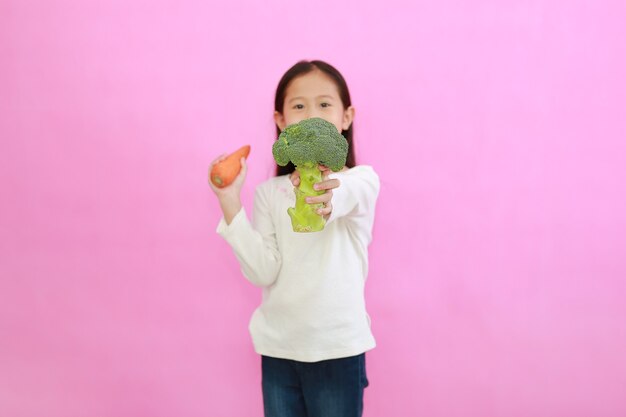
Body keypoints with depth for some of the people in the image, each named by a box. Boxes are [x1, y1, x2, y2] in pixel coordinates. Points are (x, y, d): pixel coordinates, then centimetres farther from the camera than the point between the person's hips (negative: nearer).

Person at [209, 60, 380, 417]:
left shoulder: (362, 180, -6)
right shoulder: (268, 193, 3)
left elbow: (345, 196, -32)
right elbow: (264, 272, -7)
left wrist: (327, 198, -55)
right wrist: (230, 204, -14)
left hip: (337, 348, -3)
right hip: (278, 347, 3)